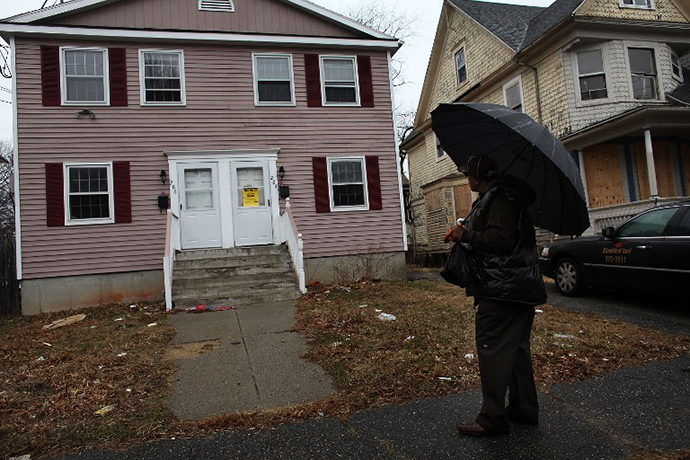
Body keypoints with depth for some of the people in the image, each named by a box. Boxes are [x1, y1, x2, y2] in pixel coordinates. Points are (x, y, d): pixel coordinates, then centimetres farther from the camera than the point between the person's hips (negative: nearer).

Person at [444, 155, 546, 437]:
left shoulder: (497, 198, -15)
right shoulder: (505, 195, 19)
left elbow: (502, 238, -26)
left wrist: (466, 235, -16)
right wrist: (466, 235, 20)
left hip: (501, 290, -11)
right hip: (521, 286, 11)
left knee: (492, 350, -6)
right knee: (517, 349, 17)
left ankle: (493, 419, 1)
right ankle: (525, 409, 28)